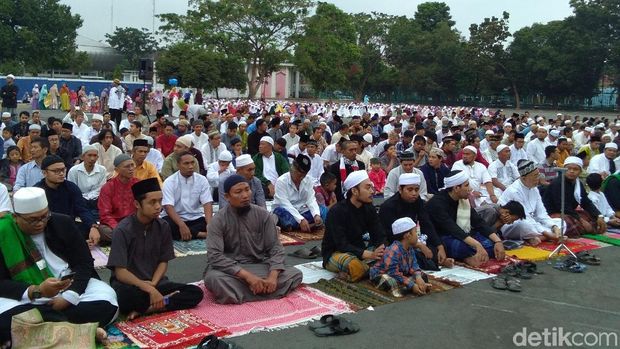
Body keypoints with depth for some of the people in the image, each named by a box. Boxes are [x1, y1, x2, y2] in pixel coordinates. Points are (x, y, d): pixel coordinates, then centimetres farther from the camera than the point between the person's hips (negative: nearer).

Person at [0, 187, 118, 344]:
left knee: (106, 304, -25)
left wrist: (68, 297, -15)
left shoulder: (62, 223, -2)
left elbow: (84, 262, 0)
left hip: (71, 288, 2)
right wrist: (35, 291, -27)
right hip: (25, 295, -2)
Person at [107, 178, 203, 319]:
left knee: (196, 293, -16)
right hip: (129, 284, -5)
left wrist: (153, 284, -15)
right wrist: (149, 290, -27)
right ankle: (164, 301, -16)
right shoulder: (122, 230, -14)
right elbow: (120, 272, -17)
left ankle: (143, 309, -20)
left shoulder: (163, 226, -1)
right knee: (124, 296, -41)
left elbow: (164, 261, 5)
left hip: (154, 282, 5)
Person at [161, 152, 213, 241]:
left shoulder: (202, 180, -2)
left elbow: (207, 203, -10)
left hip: (195, 218, 2)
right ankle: (198, 234, -29)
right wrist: (182, 225, -35)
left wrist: (209, 224, -30)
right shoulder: (169, 182, -8)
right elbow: (168, 206, -19)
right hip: (174, 218, -1)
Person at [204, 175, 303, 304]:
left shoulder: (264, 215, -2)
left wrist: (273, 275, -23)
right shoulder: (218, 220, -11)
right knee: (213, 279, -37)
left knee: (295, 274, -19)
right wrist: (247, 275, -29)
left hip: (259, 266, 4)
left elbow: (275, 247, -3)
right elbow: (215, 256, -20)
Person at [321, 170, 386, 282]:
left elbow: (379, 236, -3)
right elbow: (342, 245, -27)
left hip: (358, 251, 7)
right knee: (356, 266, -39)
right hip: (334, 254, -7)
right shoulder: (337, 211, -20)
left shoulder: (369, 208, 0)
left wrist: (382, 250, -27)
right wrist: (370, 255, -38)